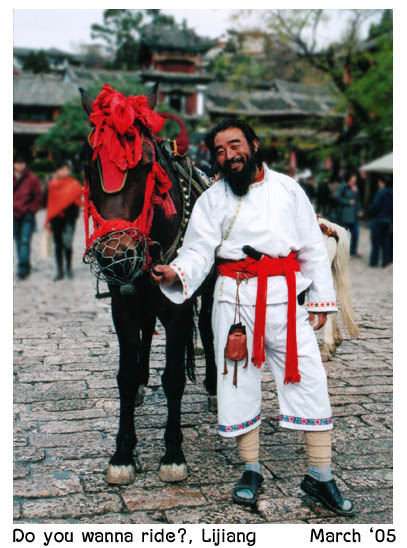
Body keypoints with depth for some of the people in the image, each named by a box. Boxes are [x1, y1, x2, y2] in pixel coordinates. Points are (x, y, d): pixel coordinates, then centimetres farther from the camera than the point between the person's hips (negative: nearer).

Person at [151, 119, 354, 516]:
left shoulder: (287, 189, 9)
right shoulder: (212, 199, 7)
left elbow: (313, 248, 10)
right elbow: (199, 250, -3)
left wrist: (321, 300, 5)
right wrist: (176, 274, -24)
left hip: (284, 296, 0)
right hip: (235, 298, 0)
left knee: (310, 380, -1)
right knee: (239, 382, 5)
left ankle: (320, 476, 12)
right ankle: (251, 470, 24)